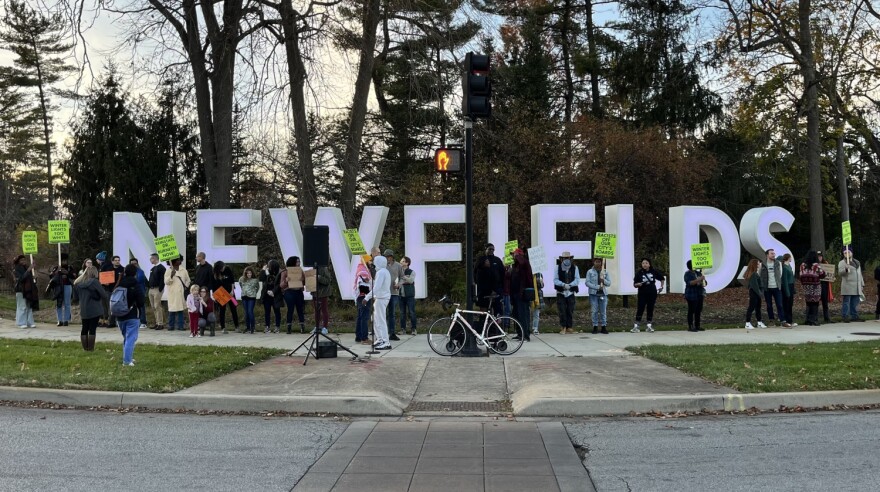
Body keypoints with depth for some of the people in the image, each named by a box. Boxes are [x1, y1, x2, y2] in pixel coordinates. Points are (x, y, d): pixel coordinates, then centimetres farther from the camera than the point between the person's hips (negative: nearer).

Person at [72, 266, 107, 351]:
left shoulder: (77, 283, 5)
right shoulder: (94, 282, -11)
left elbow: (75, 298, 12)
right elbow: (104, 295, -12)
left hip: (83, 311, 5)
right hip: (95, 310, -5)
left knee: (84, 329, 13)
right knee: (92, 329, -2)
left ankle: (85, 348, 16)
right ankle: (91, 348, -3)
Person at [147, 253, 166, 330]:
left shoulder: (161, 268, -10)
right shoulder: (152, 268, 17)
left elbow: (162, 280, -16)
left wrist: (160, 289, -21)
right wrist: (148, 286, 12)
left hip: (157, 289, -9)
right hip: (151, 289, 9)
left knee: (157, 306, -10)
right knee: (153, 307, 9)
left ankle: (160, 324, -7)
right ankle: (157, 323, 14)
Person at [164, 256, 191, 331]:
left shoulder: (183, 270, 12)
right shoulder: (168, 271, 3)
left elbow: (188, 280, 18)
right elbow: (166, 282, -5)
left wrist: (186, 287, 2)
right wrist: (171, 276, -19)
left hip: (181, 293, 3)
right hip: (172, 293, -3)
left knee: (181, 309, 1)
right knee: (172, 310, -3)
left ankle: (180, 325, 4)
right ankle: (171, 326, 4)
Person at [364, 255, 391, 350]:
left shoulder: (381, 272, -16)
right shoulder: (386, 271, 16)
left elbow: (376, 287, -23)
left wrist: (367, 298, -23)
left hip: (381, 298, -10)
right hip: (384, 297, 10)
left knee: (381, 320, -8)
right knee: (375, 319, 18)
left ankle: (386, 343, -9)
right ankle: (380, 339, 23)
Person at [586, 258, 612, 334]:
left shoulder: (605, 272, 10)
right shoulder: (590, 272, 4)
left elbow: (609, 283, 7)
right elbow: (587, 282, -5)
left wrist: (604, 281, -15)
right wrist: (597, 287, -14)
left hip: (603, 294, 2)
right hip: (593, 294, -2)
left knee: (603, 311, 2)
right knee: (595, 311, -2)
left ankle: (604, 327, 8)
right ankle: (595, 327, 4)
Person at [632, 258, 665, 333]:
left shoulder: (654, 272, 2)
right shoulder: (639, 273, -4)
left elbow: (662, 278, 20)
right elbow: (634, 284, -3)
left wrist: (661, 286, 13)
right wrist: (638, 284, -23)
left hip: (652, 295, 2)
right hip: (642, 295, -2)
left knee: (650, 309, 7)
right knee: (640, 309, -8)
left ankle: (649, 326, 15)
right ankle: (636, 326, -6)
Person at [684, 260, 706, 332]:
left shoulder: (698, 273, 15)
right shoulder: (687, 274, -4)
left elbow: (704, 283, 19)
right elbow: (689, 283, -19)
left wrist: (704, 282, -5)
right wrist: (698, 280, -28)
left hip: (700, 295, 7)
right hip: (691, 295, -7)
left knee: (698, 311, 7)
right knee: (691, 311, -5)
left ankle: (697, 326, 13)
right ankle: (690, 326, -4)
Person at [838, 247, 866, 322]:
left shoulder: (857, 262, 20)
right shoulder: (842, 263, -1)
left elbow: (860, 274, 24)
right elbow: (840, 273, -15)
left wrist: (862, 285, 20)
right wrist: (845, 269, -35)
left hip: (857, 287, 6)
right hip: (847, 287, -6)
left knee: (855, 303, 7)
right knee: (846, 302, -7)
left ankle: (854, 316, 12)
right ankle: (845, 317, -6)